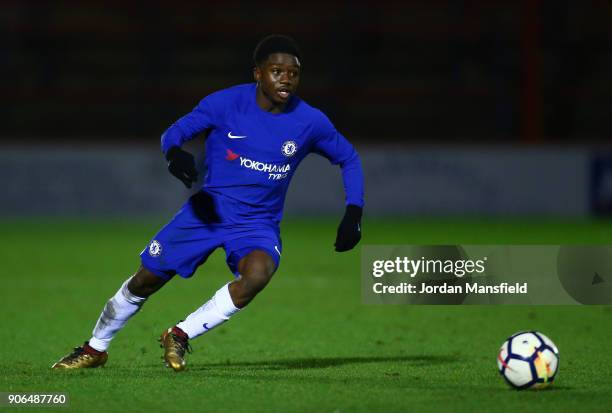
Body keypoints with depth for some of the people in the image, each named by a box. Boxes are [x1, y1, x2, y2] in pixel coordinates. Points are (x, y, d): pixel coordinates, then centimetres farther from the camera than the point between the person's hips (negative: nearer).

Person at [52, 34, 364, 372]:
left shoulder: (310, 122, -8)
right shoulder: (226, 103, -11)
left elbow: (349, 159, 7)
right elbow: (176, 131, -4)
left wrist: (353, 214, -4)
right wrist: (174, 153, -28)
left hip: (259, 224, 0)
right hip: (209, 211, 0)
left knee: (257, 273, -33)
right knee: (145, 280, 2)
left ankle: (180, 336, -13)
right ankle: (95, 348, 30)